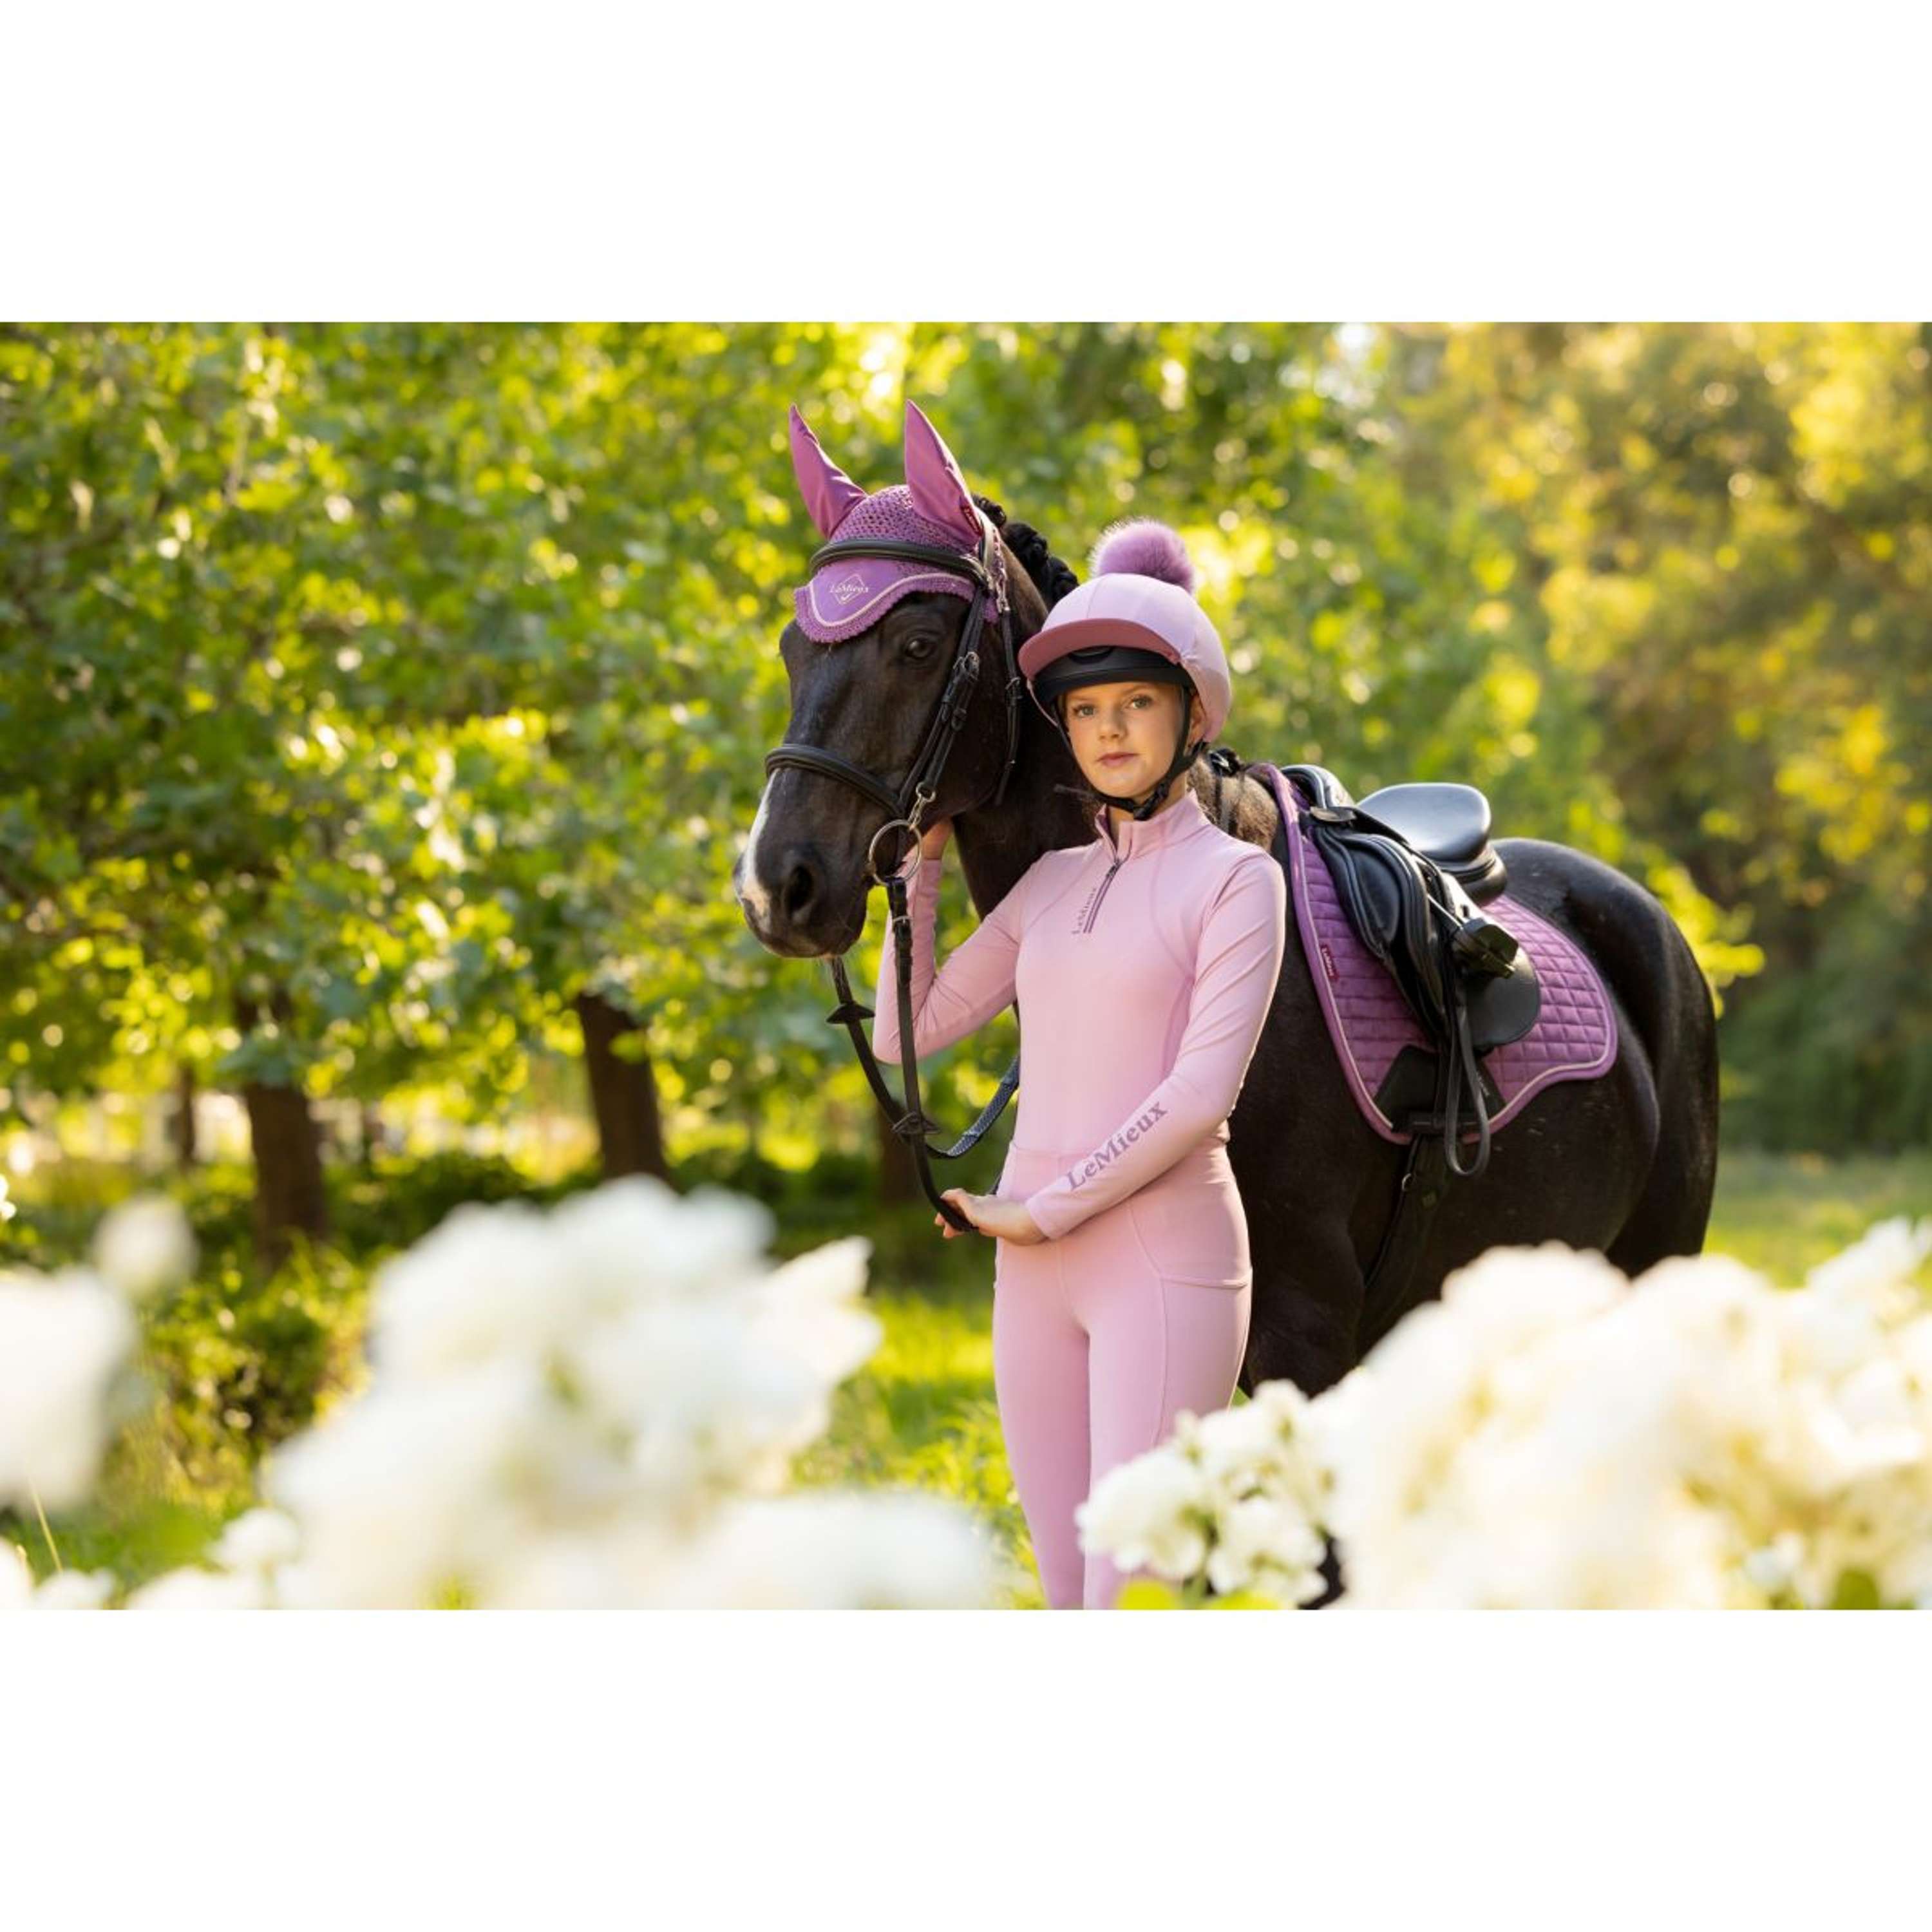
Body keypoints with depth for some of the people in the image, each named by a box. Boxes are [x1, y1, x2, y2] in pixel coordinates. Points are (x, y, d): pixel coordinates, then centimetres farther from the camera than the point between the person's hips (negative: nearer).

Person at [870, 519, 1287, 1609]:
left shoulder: (1237, 878, -4)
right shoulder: (1050, 885, 14)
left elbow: (1201, 1091, -14)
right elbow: (907, 1034, 15)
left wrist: (1044, 1207, -12)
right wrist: (921, 863, 11)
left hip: (1168, 1261, -7)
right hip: (1037, 1273, 7)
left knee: (1132, 1604, -12)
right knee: (1071, 1603, 8)